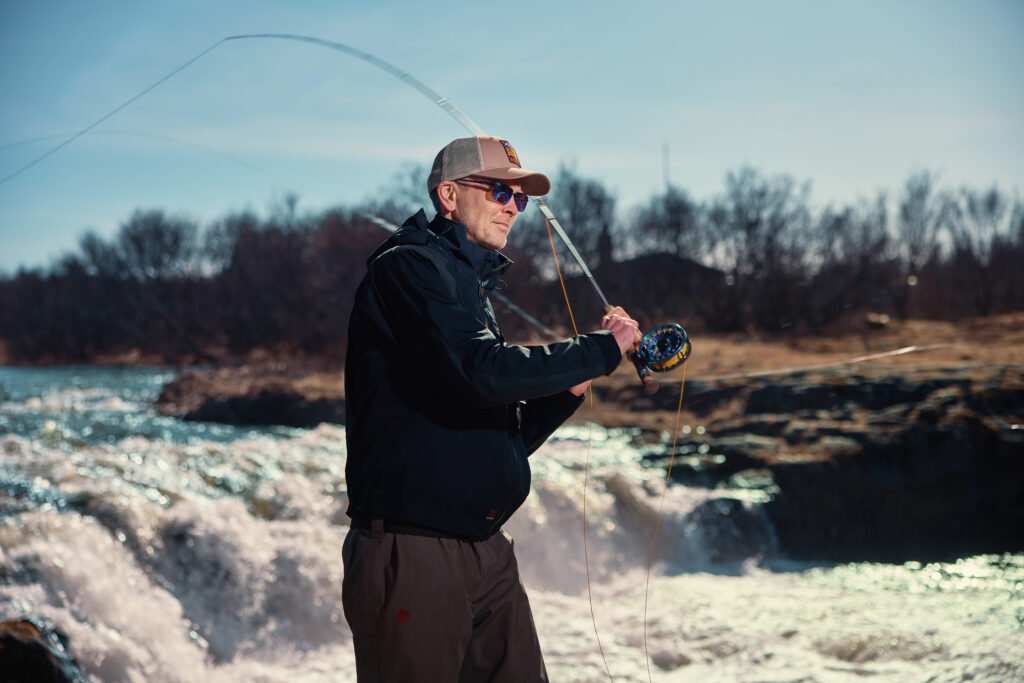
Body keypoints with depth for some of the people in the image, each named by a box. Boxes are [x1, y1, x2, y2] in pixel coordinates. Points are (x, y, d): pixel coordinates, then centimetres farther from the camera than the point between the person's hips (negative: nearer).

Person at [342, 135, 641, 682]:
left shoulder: (472, 288, 22)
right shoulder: (409, 268, -7)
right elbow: (484, 371, -23)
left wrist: (566, 391, 5)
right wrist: (602, 349, -13)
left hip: (487, 552, 9)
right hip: (411, 552, -9)